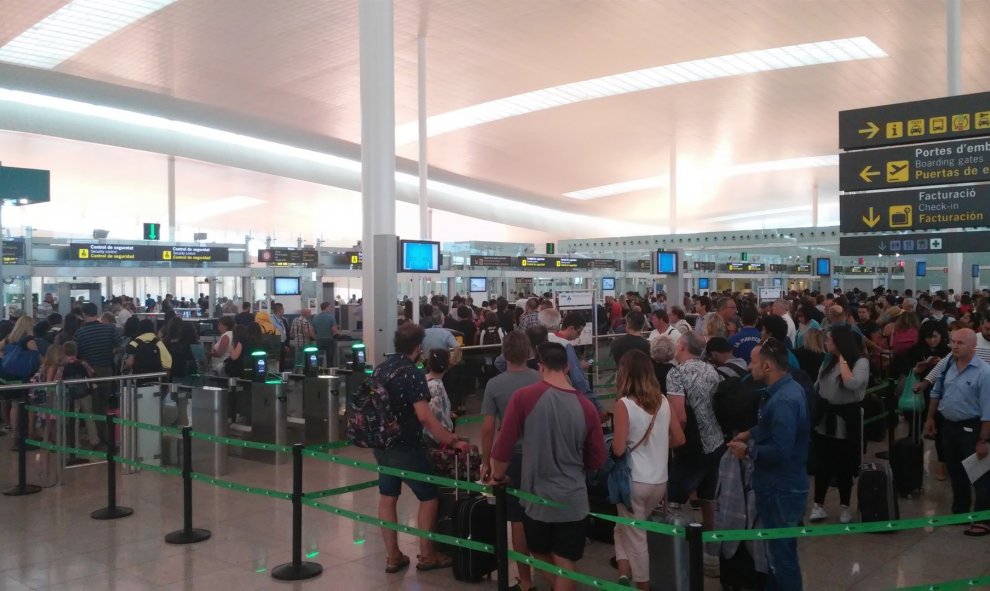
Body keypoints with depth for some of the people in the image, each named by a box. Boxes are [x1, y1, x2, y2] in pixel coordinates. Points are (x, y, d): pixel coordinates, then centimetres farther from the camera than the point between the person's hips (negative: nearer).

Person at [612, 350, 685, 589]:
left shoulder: (624, 404, -14)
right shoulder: (663, 401, 1)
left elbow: (618, 450, -17)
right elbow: (679, 438, 9)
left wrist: (613, 443, 4)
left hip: (634, 481, -5)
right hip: (660, 481, 5)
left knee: (635, 535, 11)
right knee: (629, 527, 24)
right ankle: (626, 571, 18)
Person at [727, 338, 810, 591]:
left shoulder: (783, 401, -29)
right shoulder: (787, 388, 4)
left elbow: (780, 451, -33)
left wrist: (749, 450, -19)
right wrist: (751, 434, 8)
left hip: (781, 489, -10)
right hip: (783, 484, 10)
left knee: (782, 552, 7)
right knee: (779, 548, 25)